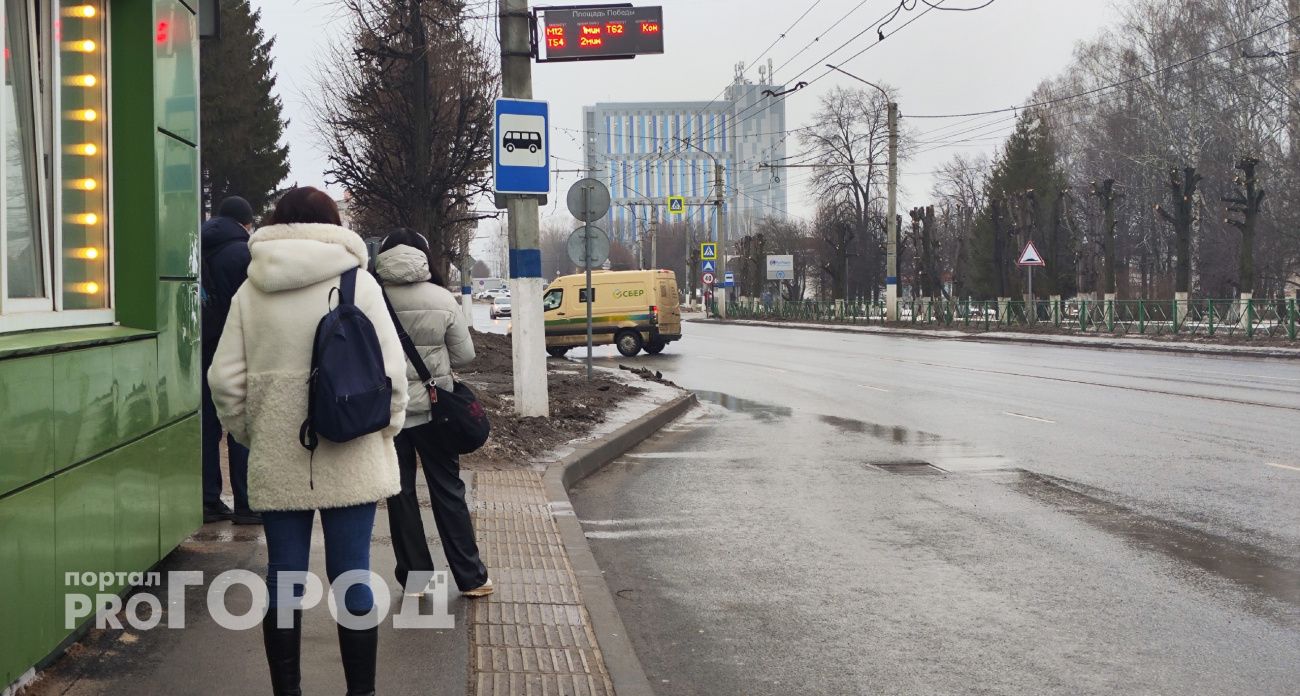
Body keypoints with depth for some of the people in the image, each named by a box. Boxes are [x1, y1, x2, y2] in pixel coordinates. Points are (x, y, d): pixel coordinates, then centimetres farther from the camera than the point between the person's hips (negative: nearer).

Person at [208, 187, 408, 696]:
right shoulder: (358, 282, -3)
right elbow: (391, 369, -7)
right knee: (352, 576, 5)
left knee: (283, 577, 9)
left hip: (277, 460, 2)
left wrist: (248, 433, 13)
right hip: (349, 457, -2)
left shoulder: (250, 290, 3)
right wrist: (388, 426, 7)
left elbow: (225, 379, -1)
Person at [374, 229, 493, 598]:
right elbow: (464, 355, -2)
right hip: (432, 406, 1)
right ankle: (470, 577, 14)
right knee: (447, 489, 11)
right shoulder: (442, 299, -7)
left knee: (401, 493, 11)